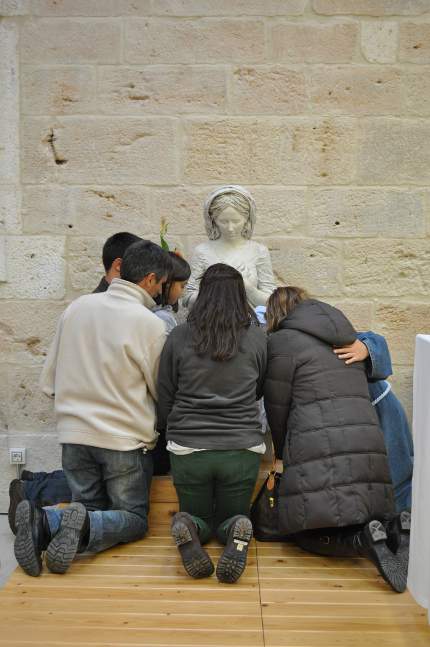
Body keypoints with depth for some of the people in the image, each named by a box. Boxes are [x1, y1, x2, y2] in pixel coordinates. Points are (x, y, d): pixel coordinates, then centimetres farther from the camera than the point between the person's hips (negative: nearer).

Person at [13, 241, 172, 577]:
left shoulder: (76, 307, 1)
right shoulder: (149, 323, -14)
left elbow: (49, 381, 7)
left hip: (75, 435, 5)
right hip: (126, 439, -5)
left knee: (89, 509, 19)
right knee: (134, 518, 12)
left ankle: (43, 523, -12)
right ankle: (83, 527, -19)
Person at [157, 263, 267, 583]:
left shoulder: (178, 337, -2)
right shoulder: (257, 338, 0)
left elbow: (164, 398, 7)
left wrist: (167, 433, 26)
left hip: (188, 446, 0)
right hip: (243, 448, 0)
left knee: (199, 517, 22)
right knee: (231, 517, 22)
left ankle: (188, 529, -13)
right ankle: (236, 533, -14)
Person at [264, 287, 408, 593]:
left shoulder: (283, 341, -2)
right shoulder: (346, 337, 19)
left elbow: (277, 409, 2)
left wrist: (282, 454, 18)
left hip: (321, 459, -7)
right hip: (370, 450, 7)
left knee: (307, 534, 10)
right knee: (360, 521, 24)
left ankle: (366, 538, -16)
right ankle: (394, 526, -5)